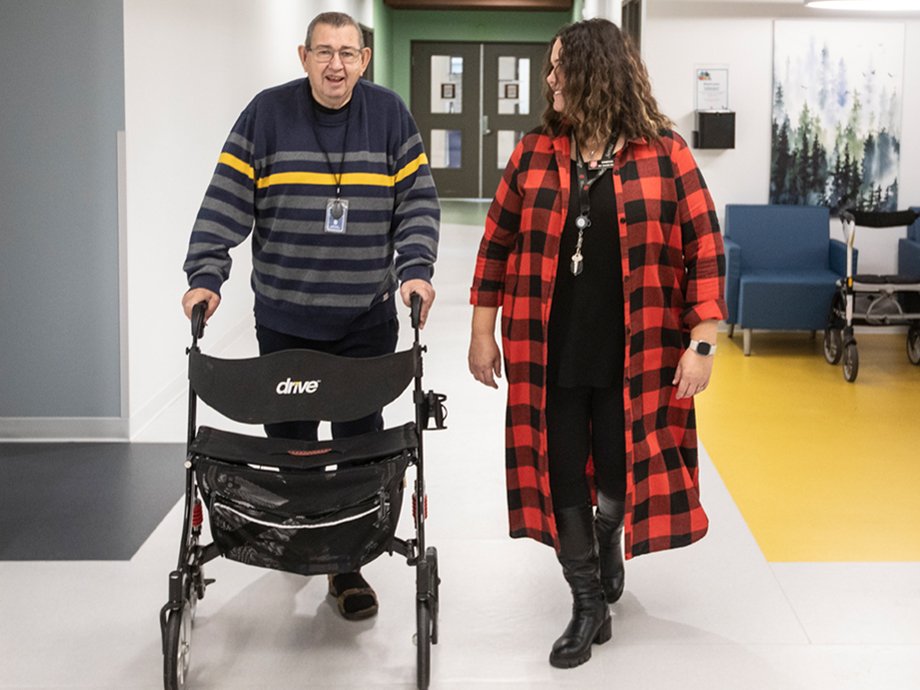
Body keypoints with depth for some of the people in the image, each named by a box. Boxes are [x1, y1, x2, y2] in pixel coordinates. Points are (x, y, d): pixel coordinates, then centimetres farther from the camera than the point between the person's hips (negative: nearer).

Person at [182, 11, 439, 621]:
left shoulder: (389, 115, 1)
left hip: (368, 319, 0)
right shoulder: (267, 114, -2)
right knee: (288, 437, 10)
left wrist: (415, 268, -13)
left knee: (360, 444, 0)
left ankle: (348, 565, 11)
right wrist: (205, 276, -14)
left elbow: (419, 200, 2)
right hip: (284, 318, 0)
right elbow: (226, 203, -4)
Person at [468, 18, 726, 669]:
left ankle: (609, 532, 41)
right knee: (562, 475, 4)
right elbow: (498, 243, 9)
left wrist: (701, 343, -9)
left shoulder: (665, 154, -5)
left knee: (619, 475, 4)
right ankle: (589, 608, 20)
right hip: (550, 355, 2)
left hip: (633, 358, -2)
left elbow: (706, 250, -4)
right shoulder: (534, 154, 3)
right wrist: (483, 332, 7)